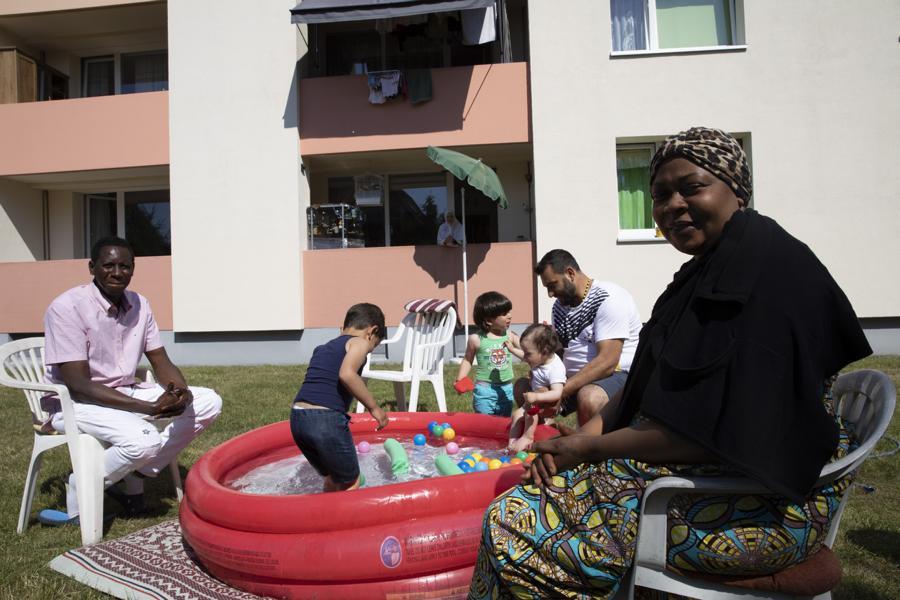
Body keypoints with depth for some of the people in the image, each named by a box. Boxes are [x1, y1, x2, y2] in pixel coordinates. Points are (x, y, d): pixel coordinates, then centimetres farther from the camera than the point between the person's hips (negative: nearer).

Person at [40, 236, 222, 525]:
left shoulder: (139, 305, 0)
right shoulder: (67, 307, -19)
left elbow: (162, 363, 4)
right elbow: (78, 385, -23)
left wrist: (182, 392, -20)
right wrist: (150, 408, -29)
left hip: (126, 393, 7)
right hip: (75, 402, -7)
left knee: (209, 402, -7)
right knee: (143, 439, -34)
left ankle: (137, 474, -4)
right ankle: (79, 495, -5)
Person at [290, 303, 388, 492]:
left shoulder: (322, 348, 24)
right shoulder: (359, 342, 2)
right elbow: (346, 374, -17)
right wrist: (374, 407, -11)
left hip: (298, 417, 7)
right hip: (327, 419, -7)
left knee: (332, 478, 25)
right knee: (350, 483, 11)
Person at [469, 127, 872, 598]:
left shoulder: (763, 263, -17)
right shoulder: (707, 271, 13)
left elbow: (719, 429, -25)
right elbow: (660, 400, 11)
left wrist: (587, 447, -16)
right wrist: (578, 445, -1)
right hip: (705, 474, 10)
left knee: (513, 529, -14)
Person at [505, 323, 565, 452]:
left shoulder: (555, 368, -32)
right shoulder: (538, 358, -6)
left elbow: (557, 394, -42)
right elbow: (526, 358, 21)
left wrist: (536, 397, -54)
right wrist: (512, 349, 21)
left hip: (551, 406, -8)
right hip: (537, 402, 9)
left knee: (531, 409, -30)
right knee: (517, 414, -2)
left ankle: (527, 437, -17)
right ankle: (512, 443, 3)